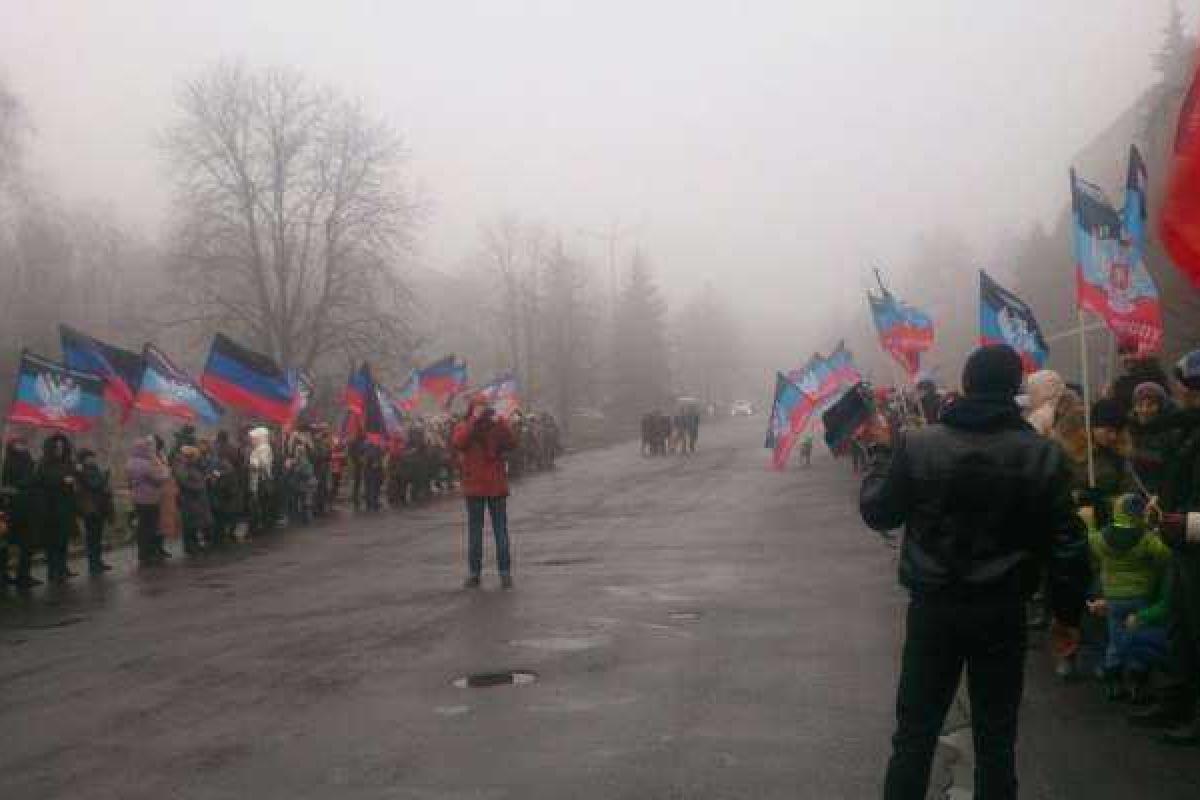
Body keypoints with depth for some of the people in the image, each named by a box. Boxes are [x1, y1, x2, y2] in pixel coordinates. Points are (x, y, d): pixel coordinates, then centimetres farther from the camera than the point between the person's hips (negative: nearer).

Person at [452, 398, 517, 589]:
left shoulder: (497, 427, 2)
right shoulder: (464, 427, 0)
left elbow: (511, 444, -13)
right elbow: (458, 444, -21)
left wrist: (499, 422, -20)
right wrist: (474, 420, -23)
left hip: (497, 487, 0)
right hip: (474, 487, 0)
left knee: (501, 530, 3)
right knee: (475, 532, 7)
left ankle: (505, 572, 7)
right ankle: (474, 573, 13)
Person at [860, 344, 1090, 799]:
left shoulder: (916, 446, -10)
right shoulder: (1042, 456, -8)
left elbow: (877, 513, 1)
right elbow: (1067, 545, -5)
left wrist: (882, 453, 16)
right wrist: (1068, 610, 7)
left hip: (933, 607, 0)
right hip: (1003, 612, 0)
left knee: (915, 731, 12)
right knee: (995, 735, 13)